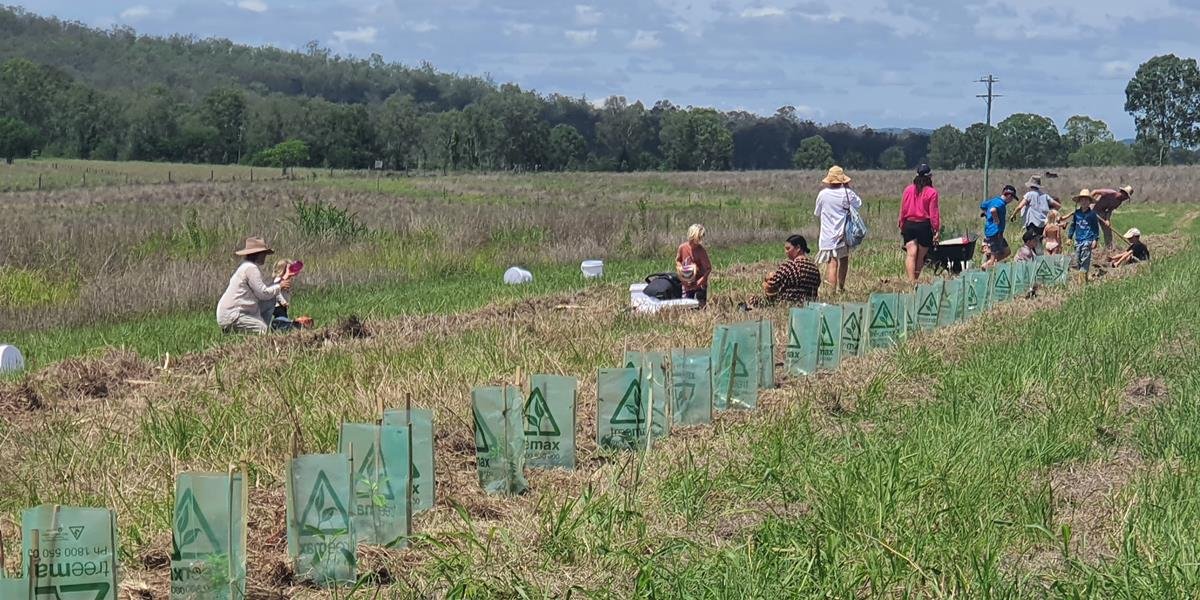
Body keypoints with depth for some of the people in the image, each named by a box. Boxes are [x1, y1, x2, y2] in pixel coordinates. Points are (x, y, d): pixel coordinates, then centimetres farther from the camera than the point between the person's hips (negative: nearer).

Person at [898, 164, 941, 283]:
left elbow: (903, 209, 6)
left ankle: (911, 280, -18)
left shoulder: (908, 189, 3)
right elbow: (933, 213, -8)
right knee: (921, 256, 11)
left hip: (909, 224, 2)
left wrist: (901, 226, 14)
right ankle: (916, 278, 17)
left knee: (911, 254, -5)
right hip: (924, 226, -2)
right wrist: (937, 230, -3)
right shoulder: (932, 192, -7)